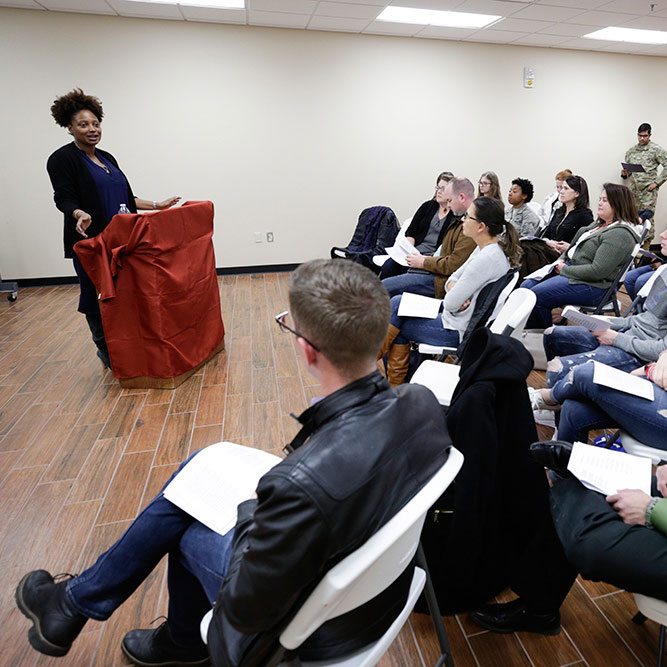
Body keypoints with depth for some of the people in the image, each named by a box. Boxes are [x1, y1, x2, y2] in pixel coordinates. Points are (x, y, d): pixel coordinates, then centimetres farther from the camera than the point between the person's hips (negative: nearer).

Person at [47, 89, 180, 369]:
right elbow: (64, 198, -13)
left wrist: (157, 205, 15)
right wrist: (80, 215, -34)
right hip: (90, 241, -6)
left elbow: (125, 198, 20)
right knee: (98, 296, 0)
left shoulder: (106, 158, 17)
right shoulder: (62, 159, -4)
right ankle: (106, 351, 17)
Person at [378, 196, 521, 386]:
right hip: (461, 318, 10)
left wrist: (454, 296, -2)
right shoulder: (485, 248, 4)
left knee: (396, 324, 1)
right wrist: (454, 290, -13)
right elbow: (453, 278, 9)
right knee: (397, 302, 6)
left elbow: (451, 303, -24)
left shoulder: (486, 259, -27)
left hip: (460, 330, -10)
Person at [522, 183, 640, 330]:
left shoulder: (620, 235, -15)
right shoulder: (599, 224, 17)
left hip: (592, 285, -10)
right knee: (526, 285, 0)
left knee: (536, 296, -25)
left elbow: (597, 271, -23)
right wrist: (561, 260, 3)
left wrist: (565, 270, -14)